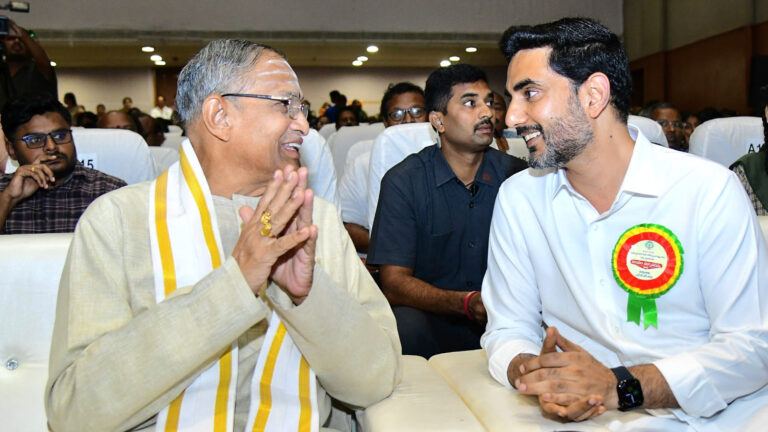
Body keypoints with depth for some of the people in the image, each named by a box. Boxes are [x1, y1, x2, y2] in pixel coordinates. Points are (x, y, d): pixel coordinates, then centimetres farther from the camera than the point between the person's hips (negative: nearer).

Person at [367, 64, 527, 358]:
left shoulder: (516, 175, 4)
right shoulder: (402, 182, -5)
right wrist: (467, 303, -25)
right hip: (432, 320, -2)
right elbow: (394, 283, -10)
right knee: (404, 325, -34)